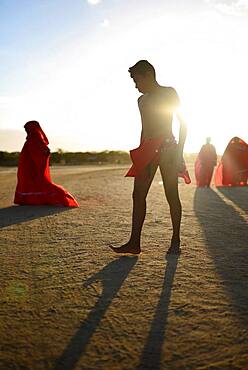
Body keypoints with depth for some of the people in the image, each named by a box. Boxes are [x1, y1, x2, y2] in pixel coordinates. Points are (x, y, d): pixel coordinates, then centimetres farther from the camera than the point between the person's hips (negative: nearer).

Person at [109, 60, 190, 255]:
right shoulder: (142, 100, 20)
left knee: (172, 195, -2)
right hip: (147, 149, 6)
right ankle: (134, 243, -2)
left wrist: (179, 152, -12)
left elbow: (183, 123, -3)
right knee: (138, 195, -3)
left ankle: (175, 241, 8)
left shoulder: (169, 93, 2)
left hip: (167, 148, -6)